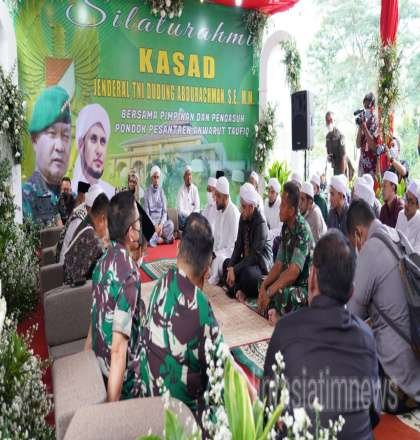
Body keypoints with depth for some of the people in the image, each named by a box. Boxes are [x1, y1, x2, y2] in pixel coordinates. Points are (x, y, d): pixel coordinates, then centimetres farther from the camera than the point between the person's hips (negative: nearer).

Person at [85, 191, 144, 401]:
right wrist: (112, 406, -24)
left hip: (99, 365, 7)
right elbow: (119, 350, -28)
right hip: (122, 375, -7)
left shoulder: (103, 261, -3)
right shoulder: (129, 274, -26)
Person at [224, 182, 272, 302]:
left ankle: (242, 292, -3)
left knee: (247, 273, -33)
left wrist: (235, 269, -26)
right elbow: (238, 245, -2)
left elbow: (255, 255, -26)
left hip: (260, 263, -7)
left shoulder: (261, 224, -23)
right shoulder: (242, 218, -3)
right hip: (247, 259, 8)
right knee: (226, 264, -7)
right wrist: (231, 266, -16)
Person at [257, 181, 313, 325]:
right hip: (289, 283, 8)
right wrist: (264, 285, -9)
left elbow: (293, 272, -28)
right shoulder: (285, 227, 3)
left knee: (280, 295, -33)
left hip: (305, 287, -8)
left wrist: (269, 292, -25)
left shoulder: (303, 230, -22)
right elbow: (279, 265, 4)